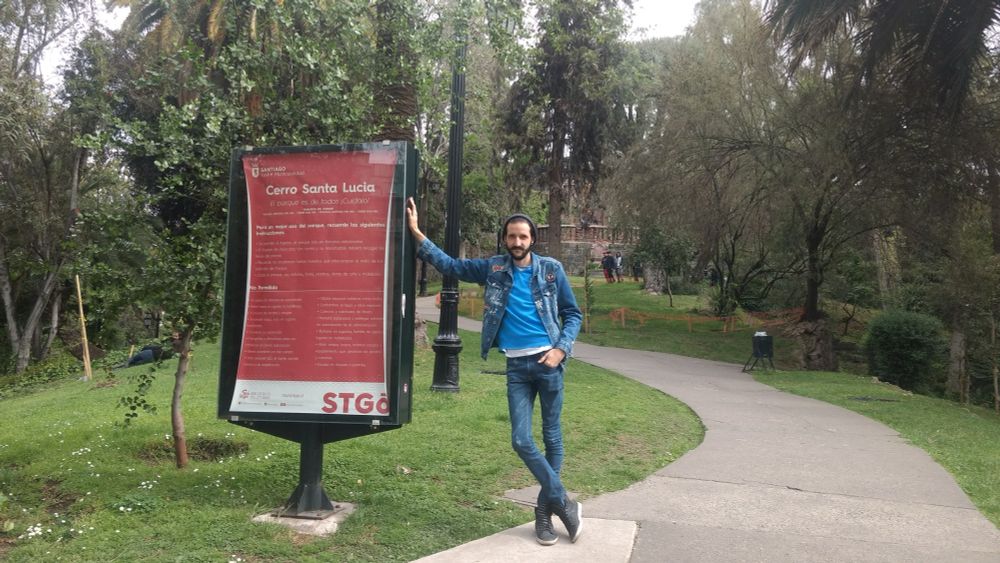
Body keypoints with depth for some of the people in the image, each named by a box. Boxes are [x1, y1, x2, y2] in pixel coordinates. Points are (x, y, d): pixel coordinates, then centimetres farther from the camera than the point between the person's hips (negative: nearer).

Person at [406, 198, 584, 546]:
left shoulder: (551, 269, 1)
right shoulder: (493, 269, 5)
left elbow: (573, 315, 6)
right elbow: (449, 265, 7)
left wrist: (561, 349, -10)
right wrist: (416, 233, -2)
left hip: (548, 362, -1)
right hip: (516, 366, 1)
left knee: (551, 437, 7)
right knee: (521, 441, -5)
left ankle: (545, 511, 23)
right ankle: (565, 505, 10)